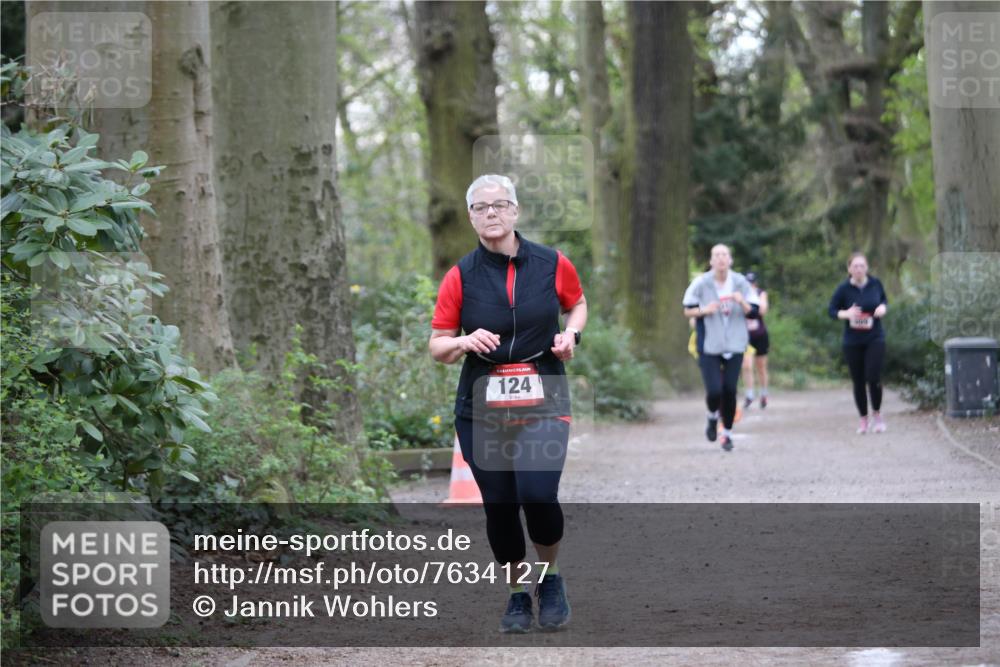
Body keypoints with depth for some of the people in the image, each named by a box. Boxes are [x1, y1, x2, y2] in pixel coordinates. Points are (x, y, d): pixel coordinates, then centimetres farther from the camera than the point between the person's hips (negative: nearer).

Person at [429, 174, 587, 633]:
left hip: (543, 401, -1)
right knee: (499, 505, 3)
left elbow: (577, 303, 20)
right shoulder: (460, 276, -1)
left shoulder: (553, 264, 0)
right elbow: (437, 347, 3)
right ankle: (517, 595, 24)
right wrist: (465, 342, -18)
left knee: (537, 494, -19)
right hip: (481, 406, 1)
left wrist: (571, 332, -1)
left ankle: (550, 579, 8)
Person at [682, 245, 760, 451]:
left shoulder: (740, 283, -2)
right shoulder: (701, 283, -6)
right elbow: (687, 310, 3)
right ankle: (712, 417, 23)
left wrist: (742, 302, -19)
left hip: (734, 346, 2)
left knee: (729, 391, 0)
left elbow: (754, 312, 2)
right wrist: (705, 310, -16)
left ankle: (727, 433, 18)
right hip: (709, 346, -2)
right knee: (714, 391, -12)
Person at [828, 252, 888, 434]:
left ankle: (877, 414, 10)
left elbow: (884, 300, 16)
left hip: (875, 339, 0)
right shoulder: (844, 288, -7)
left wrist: (883, 307, -7)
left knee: (873, 377, -13)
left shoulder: (875, 283, -1)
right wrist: (846, 314, -21)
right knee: (858, 382, 5)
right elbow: (832, 310, -1)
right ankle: (864, 419, 21)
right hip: (853, 342, 0)